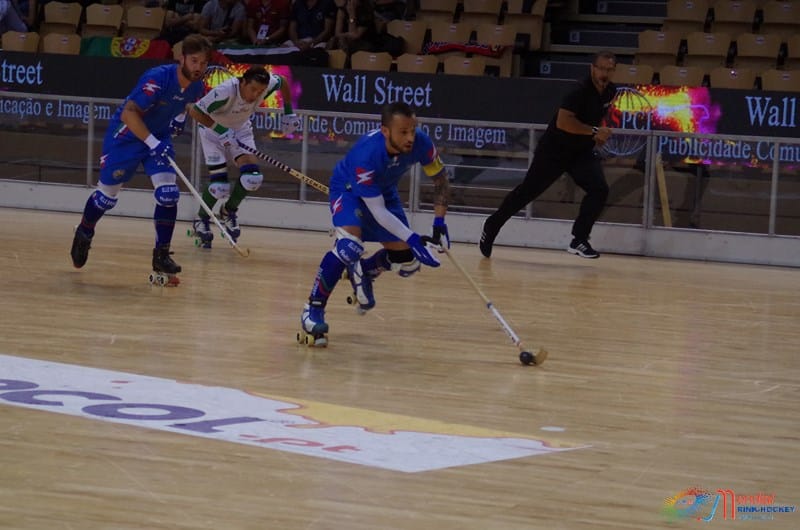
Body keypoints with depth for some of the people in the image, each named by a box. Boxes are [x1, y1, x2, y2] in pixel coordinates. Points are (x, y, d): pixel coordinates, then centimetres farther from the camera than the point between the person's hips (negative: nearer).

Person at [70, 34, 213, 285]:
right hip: (126, 135, -5)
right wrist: (151, 142, -39)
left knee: (168, 194, -12)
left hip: (159, 136, 5)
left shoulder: (197, 87, -9)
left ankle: (161, 256, -4)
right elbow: (129, 113, -35)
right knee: (107, 194, 8)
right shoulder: (159, 78, -31)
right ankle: (84, 234, 37)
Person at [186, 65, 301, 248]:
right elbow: (194, 111, -32)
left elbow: (283, 82, 2)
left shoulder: (269, 84, -23)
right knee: (219, 186, -13)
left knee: (252, 177, -15)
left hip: (240, 129, 4)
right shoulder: (225, 91, -38)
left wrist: (288, 113, 2)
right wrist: (220, 131, -37)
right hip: (213, 130, -4)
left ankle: (229, 210, 16)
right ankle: (201, 220, 17)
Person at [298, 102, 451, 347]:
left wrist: (439, 222, -17)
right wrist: (412, 238, -40)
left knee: (407, 262, 3)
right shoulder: (366, 154, -41)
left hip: (384, 190, 6)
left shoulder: (421, 143, -28)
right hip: (348, 189, -6)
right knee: (350, 243, -32)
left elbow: (440, 179, -8)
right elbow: (377, 212, -35)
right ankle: (313, 310, -22)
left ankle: (363, 272, 34)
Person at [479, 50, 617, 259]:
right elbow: (563, 121, -35)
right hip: (554, 150, -6)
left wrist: (599, 135, 11)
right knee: (527, 191, 4)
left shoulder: (610, 91, -1)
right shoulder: (580, 91, -25)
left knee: (599, 189, -16)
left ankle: (579, 240, -7)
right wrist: (594, 131, -33)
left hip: (582, 151, 6)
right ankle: (492, 225, 24)